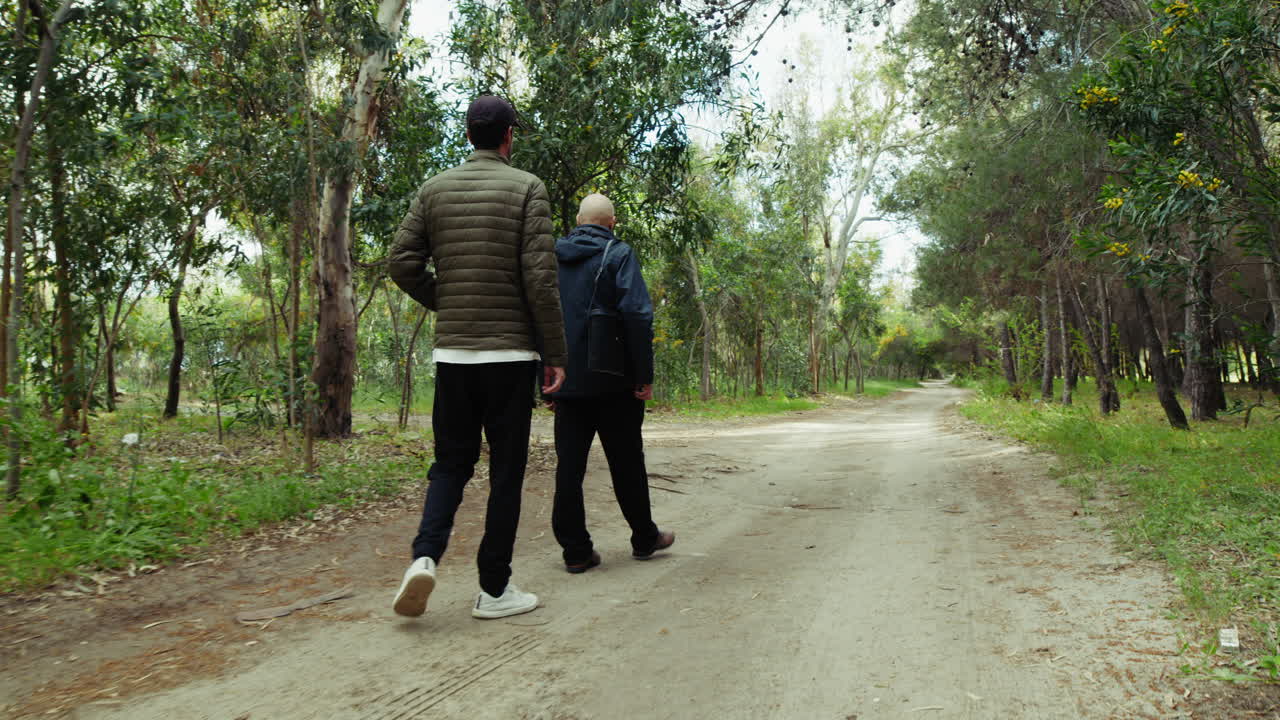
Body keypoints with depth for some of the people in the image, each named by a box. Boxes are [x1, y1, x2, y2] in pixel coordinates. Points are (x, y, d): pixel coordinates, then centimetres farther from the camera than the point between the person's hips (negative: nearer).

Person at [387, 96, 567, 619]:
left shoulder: (434, 189, 8)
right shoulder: (526, 188, -3)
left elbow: (402, 263, 3)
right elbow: (540, 277, -11)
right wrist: (555, 353, -5)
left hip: (451, 353, 4)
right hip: (510, 353, -3)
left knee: (451, 462, 15)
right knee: (506, 469, 6)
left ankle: (425, 555, -6)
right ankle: (494, 589, 12)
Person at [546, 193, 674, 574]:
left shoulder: (551, 257, 11)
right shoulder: (618, 254, -4)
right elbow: (637, 315, -15)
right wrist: (644, 377, -10)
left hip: (566, 382, 4)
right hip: (610, 383, -4)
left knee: (569, 465, 5)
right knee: (627, 463, 9)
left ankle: (576, 550, 8)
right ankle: (645, 538, 23)